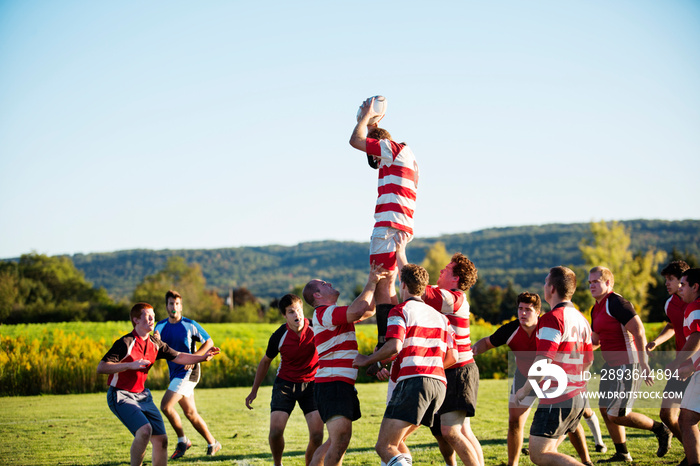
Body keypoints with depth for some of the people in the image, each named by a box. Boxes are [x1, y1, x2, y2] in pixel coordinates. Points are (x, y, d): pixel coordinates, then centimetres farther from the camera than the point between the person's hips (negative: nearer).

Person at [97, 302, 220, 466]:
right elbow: (100, 368, -21)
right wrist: (130, 365, -31)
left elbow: (178, 357, 14)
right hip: (121, 396, -7)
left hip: (142, 395, 7)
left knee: (161, 439, 1)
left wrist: (202, 357, -1)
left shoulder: (155, 343, 6)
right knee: (144, 430, -29)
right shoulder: (125, 343, -16)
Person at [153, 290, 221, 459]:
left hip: (188, 371, -6)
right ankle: (212, 443, 20)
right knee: (191, 413, 8)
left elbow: (209, 342, 0)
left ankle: (182, 440, -2)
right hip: (175, 374, 6)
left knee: (166, 406, -17)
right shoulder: (160, 326, 7)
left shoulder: (190, 325, -7)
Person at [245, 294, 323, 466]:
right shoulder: (279, 336, -14)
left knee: (317, 434, -12)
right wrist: (254, 391, 7)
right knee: (275, 431, -14)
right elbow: (265, 361, 5)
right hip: (285, 384, 0)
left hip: (311, 384, 0)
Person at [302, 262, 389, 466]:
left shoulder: (336, 313, 20)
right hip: (331, 385, -11)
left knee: (336, 441, 17)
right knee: (341, 438, -22)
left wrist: (375, 282, 12)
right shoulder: (324, 314, -12)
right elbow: (359, 309, -28)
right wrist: (371, 283, -15)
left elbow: (368, 310, 25)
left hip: (342, 386, 11)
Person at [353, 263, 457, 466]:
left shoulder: (400, 311, 2)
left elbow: (394, 346, -15)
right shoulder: (439, 316, 23)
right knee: (396, 442, 21)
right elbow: (451, 357, 19)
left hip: (413, 381, -8)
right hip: (438, 383, 8)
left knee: (384, 447, -9)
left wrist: (367, 360, 0)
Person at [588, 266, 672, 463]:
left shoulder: (616, 303, -16)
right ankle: (622, 454, 22)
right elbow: (595, 340, 27)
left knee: (616, 415, -9)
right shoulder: (596, 309, 14)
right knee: (605, 410, 11)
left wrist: (643, 363, -25)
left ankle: (660, 430, 8)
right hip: (612, 365, 10)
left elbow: (639, 330, -22)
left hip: (628, 363, -10)